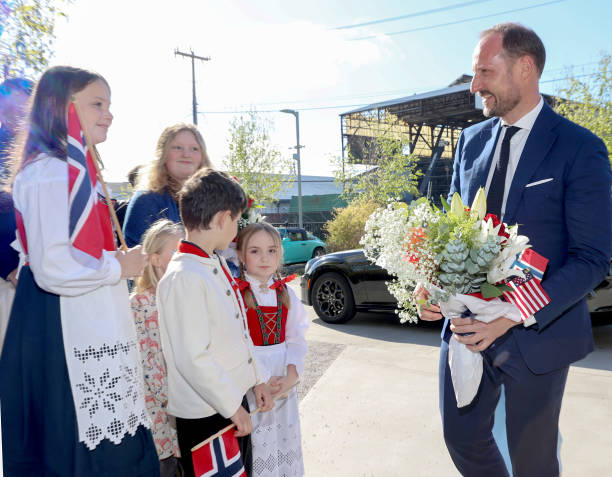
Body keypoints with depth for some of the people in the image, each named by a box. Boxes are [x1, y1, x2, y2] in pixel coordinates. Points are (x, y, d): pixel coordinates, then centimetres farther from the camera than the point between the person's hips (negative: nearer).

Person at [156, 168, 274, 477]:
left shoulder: (218, 265, 6)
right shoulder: (184, 277, -23)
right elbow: (193, 359, -25)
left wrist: (258, 379, 13)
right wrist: (233, 407, -17)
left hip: (234, 402, 9)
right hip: (206, 415, -9)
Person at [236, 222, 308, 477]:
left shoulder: (286, 293, 5)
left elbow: (296, 339, 3)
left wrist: (290, 376, -10)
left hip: (284, 385, 5)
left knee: (285, 442, 15)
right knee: (257, 450, 3)